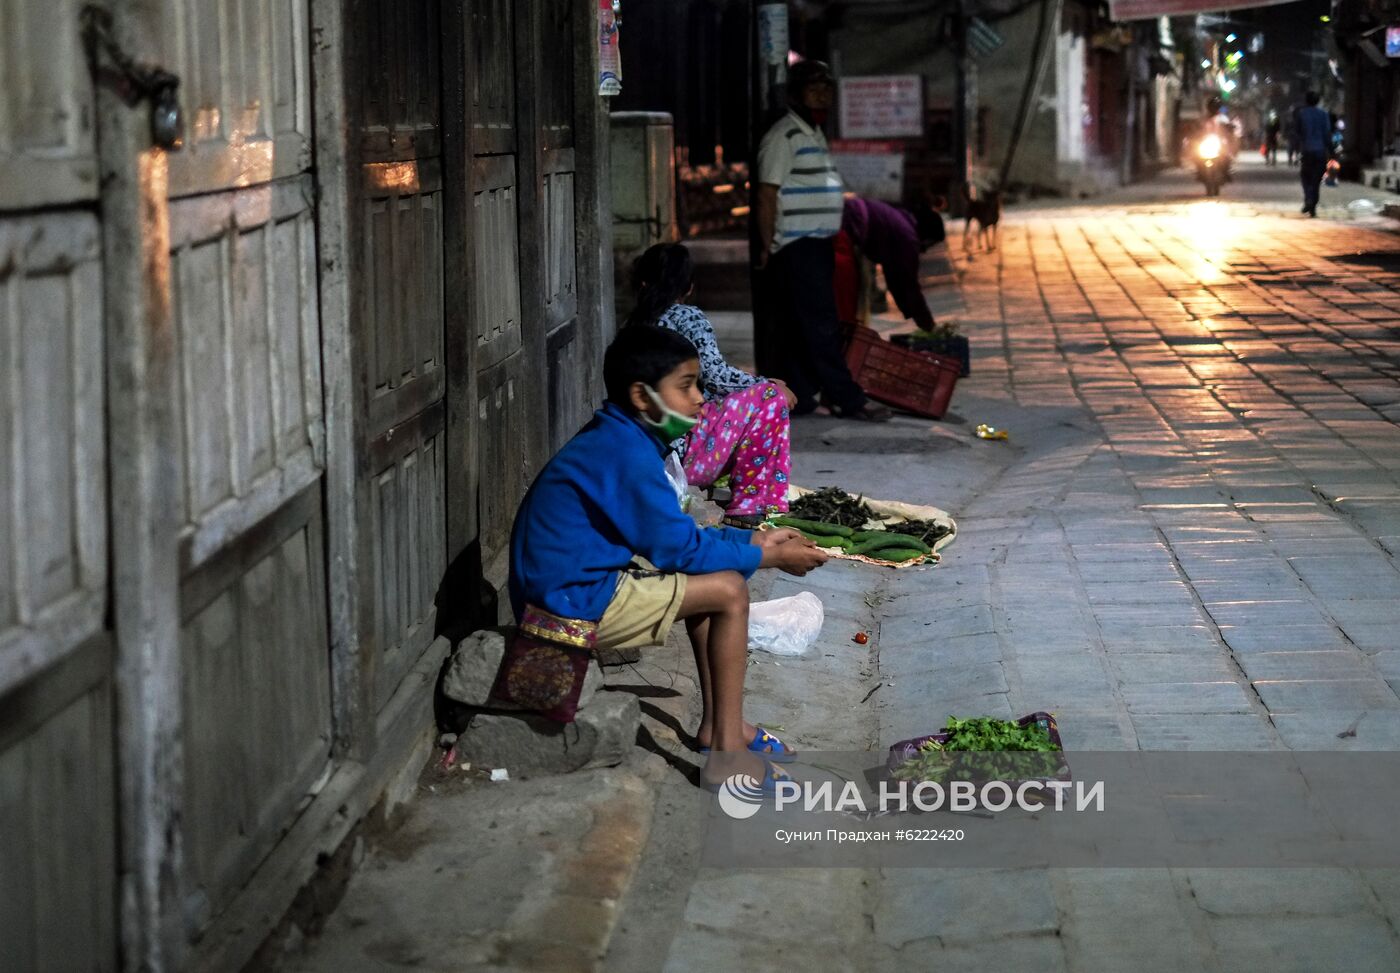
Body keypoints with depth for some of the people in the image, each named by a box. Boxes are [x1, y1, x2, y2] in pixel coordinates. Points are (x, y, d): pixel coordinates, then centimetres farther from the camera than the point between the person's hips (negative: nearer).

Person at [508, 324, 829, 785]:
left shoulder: (616, 439, 12)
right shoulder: (629, 455, -20)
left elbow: (676, 531, 19)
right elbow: (677, 547, -16)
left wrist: (755, 538, 12)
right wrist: (769, 557, -6)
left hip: (577, 582, 11)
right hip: (574, 603, -11)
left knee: (702, 576, 19)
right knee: (729, 590, -11)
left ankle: (717, 725, 18)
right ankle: (726, 753, -8)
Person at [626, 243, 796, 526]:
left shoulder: (633, 324, 17)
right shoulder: (689, 318, -2)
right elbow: (716, 376, -13)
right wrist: (770, 384, 3)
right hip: (681, 454, -8)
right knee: (771, 397, 2)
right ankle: (747, 505, 1)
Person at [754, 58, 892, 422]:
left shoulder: (814, 134, 19)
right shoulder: (784, 136, -11)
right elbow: (766, 194, -15)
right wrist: (767, 247, -17)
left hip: (817, 245, 9)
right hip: (796, 248, -9)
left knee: (804, 327, 9)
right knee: (821, 325, -7)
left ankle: (798, 398, 13)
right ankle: (848, 399, -7)